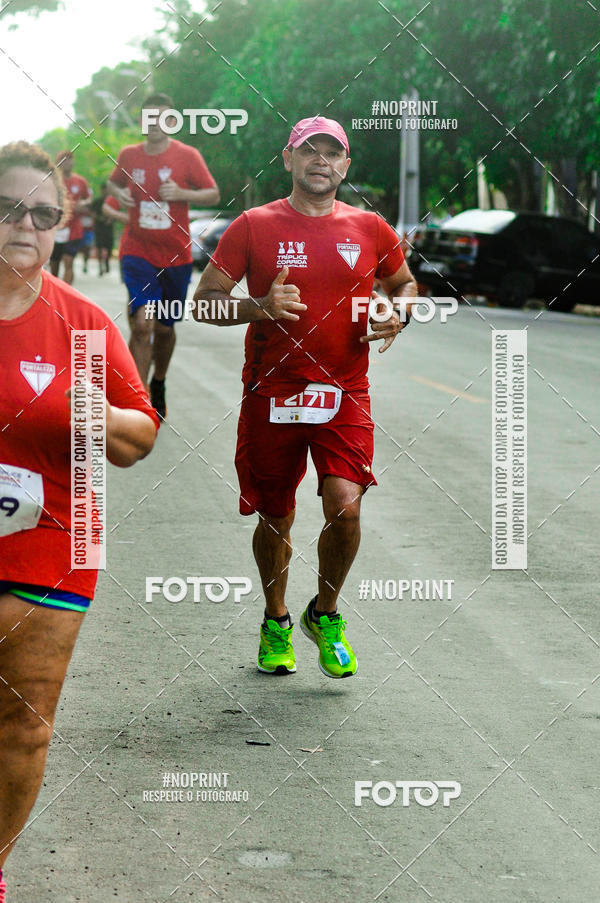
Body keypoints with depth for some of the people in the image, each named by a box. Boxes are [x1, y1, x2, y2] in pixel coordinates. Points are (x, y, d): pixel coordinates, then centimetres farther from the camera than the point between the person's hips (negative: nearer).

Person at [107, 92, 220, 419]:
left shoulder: (187, 156, -3)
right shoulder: (129, 155, 3)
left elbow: (214, 195, -1)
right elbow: (113, 182, 21)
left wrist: (182, 193, -19)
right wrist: (119, 193, -3)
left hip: (176, 256, 1)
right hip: (137, 253, -1)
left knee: (165, 328, 13)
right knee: (142, 324, -18)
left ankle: (158, 385, 42)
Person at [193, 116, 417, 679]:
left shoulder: (369, 229, 5)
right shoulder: (253, 226, -1)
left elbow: (404, 283, 23)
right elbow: (204, 303, 0)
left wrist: (398, 315, 0)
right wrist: (260, 306, -18)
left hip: (344, 396, 0)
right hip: (270, 395, 0)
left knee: (345, 507, -16)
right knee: (275, 518, 10)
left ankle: (325, 613, 11)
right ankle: (276, 623, 35)